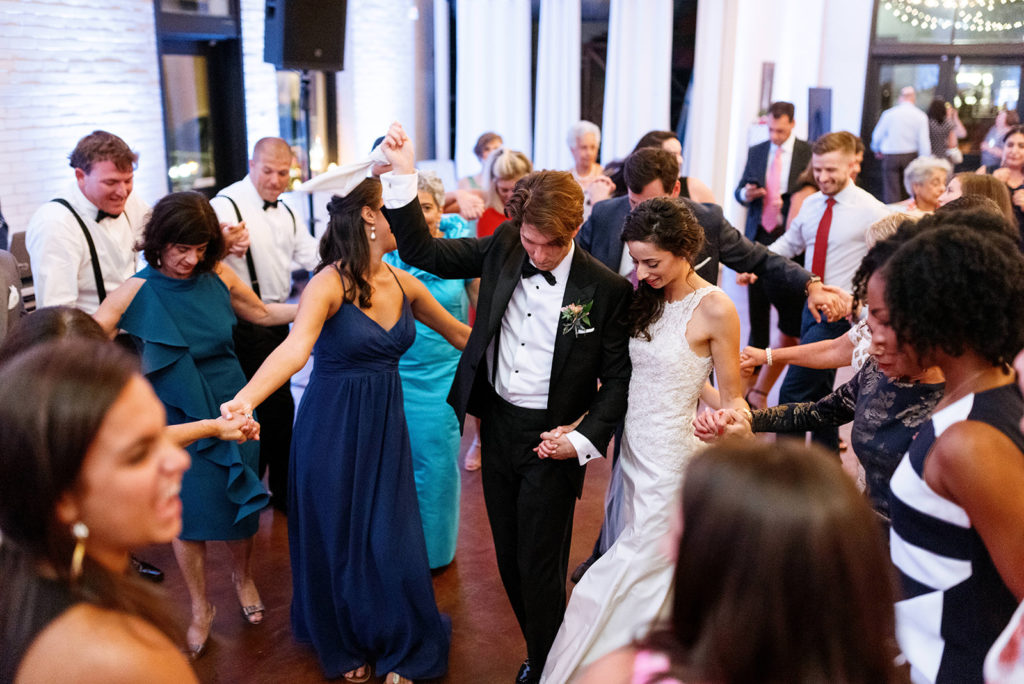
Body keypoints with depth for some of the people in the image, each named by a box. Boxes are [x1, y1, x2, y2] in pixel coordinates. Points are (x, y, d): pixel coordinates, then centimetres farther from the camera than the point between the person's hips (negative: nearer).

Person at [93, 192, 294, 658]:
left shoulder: (218, 278, -5)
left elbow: (263, 314, 13)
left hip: (231, 406, 2)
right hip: (179, 419, -2)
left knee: (241, 501, 13)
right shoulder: (137, 292, -12)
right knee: (189, 512, 6)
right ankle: (200, 609, 29)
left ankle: (242, 577, 44)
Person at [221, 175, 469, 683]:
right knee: (336, 540, 13)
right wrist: (246, 399, -50)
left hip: (385, 427, 4)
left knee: (392, 541, 7)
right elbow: (295, 347, -34)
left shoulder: (404, 284, 1)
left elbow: (458, 333, 15)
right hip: (332, 429, -4)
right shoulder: (329, 283, -17)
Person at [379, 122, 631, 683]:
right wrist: (403, 175, -10)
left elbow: (618, 376, -6)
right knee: (509, 558, 18)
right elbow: (422, 252, -1)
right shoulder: (502, 249, -3)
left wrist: (585, 440, -15)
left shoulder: (607, 289, -12)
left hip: (551, 439, -4)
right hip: (497, 426, 5)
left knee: (540, 567, 6)